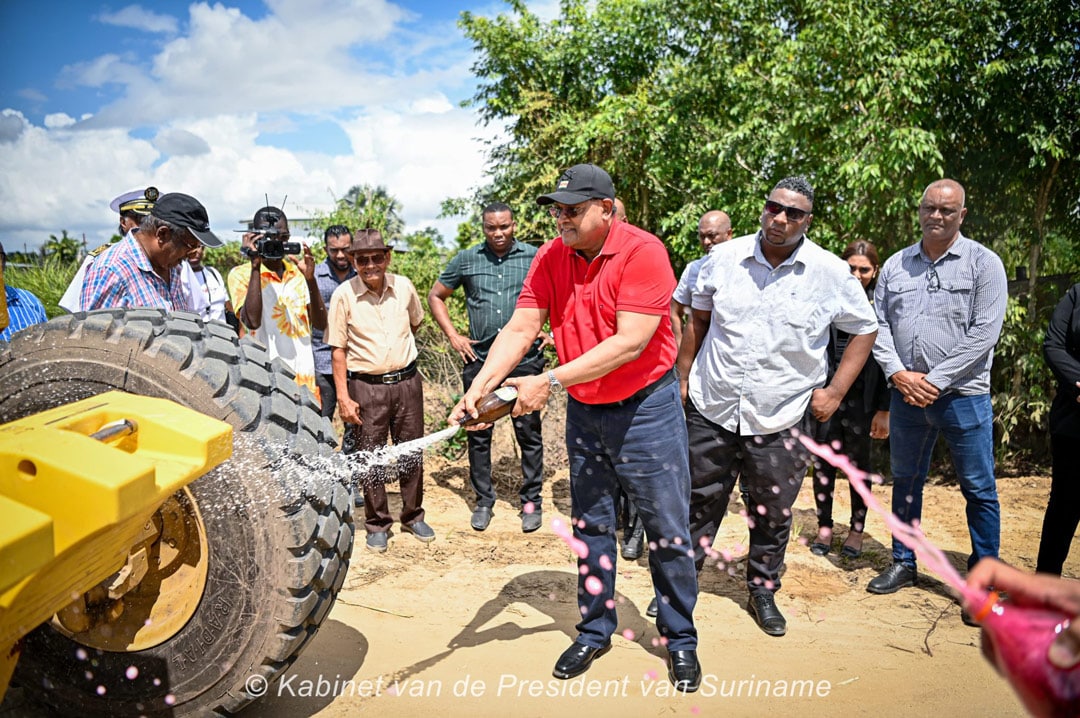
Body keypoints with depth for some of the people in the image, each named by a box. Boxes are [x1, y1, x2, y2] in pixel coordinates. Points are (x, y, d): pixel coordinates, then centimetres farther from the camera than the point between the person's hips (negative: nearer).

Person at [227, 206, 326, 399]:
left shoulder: (298, 273, 11)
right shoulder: (241, 274, -1)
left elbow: (320, 324, 4)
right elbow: (252, 321, -18)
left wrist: (310, 279, -9)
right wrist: (255, 266, -14)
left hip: (304, 378, 4)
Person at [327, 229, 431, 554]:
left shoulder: (404, 286, 0)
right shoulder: (344, 295, -9)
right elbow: (338, 350, -6)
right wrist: (343, 398, -9)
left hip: (407, 382, 3)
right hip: (366, 387, -3)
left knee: (411, 452, 12)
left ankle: (413, 517, 29)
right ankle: (377, 525, 21)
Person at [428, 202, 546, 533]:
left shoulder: (535, 257, 1)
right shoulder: (466, 260, 6)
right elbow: (435, 296, 14)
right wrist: (453, 336, 5)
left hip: (524, 358, -2)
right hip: (479, 359, 2)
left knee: (529, 432, 3)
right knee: (478, 433, 8)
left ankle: (531, 501, 16)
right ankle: (483, 501, 21)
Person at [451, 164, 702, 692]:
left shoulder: (643, 252, -18)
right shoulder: (550, 258, -1)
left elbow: (630, 342, -24)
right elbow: (520, 329, -6)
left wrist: (550, 381, -25)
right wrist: (480, 386, -21)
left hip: (646, 409, -5)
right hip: (583, 411, 5)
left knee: (667, 531, 6)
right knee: (590, 526, 14)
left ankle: (680, 639, 25)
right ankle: (594, 632, 32)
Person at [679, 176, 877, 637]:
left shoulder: (832, 274, -5)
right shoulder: (724, 258, -1)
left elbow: (864, 330, 6)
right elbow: (698, 320, 10)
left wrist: (835, 392, -2)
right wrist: (682, 377, 8)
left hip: (781, 420, -1)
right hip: (711, 409, 1)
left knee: (772, 514, 13)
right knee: (698, 503, 12)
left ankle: (763, 591, 35)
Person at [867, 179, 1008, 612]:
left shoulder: (983, 263, -3)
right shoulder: (895, 265, 8)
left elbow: (984, 333, -11)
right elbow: (879, 325, 7)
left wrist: (936, 380, -15)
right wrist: (899, 373, -8)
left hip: (963, 394, -3)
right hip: (906, 394, 4)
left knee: (979, 489, 2)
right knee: (905, 481, 14)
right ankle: (903, 563, 28)